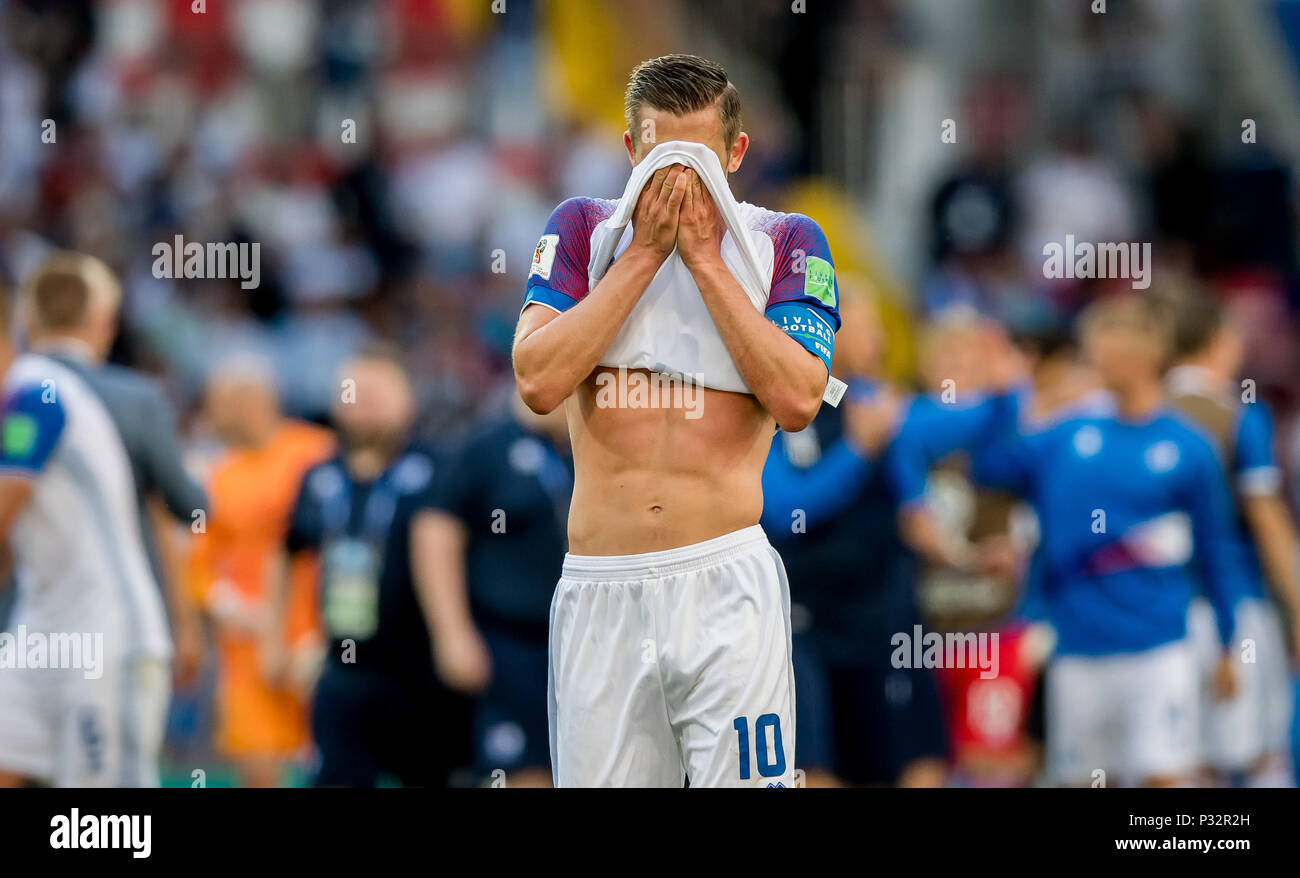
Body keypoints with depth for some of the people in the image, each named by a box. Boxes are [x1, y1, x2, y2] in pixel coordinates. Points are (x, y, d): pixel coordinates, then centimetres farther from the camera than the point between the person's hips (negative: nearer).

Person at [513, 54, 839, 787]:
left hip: (727, 583, -1)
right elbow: (538, 382, -6)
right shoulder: (584, 230, 8)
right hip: (601, 588, 2)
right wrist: (645, 254, -7)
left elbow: (798, 401, -9)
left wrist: (704, 259, -7)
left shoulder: (785, 243, 6)